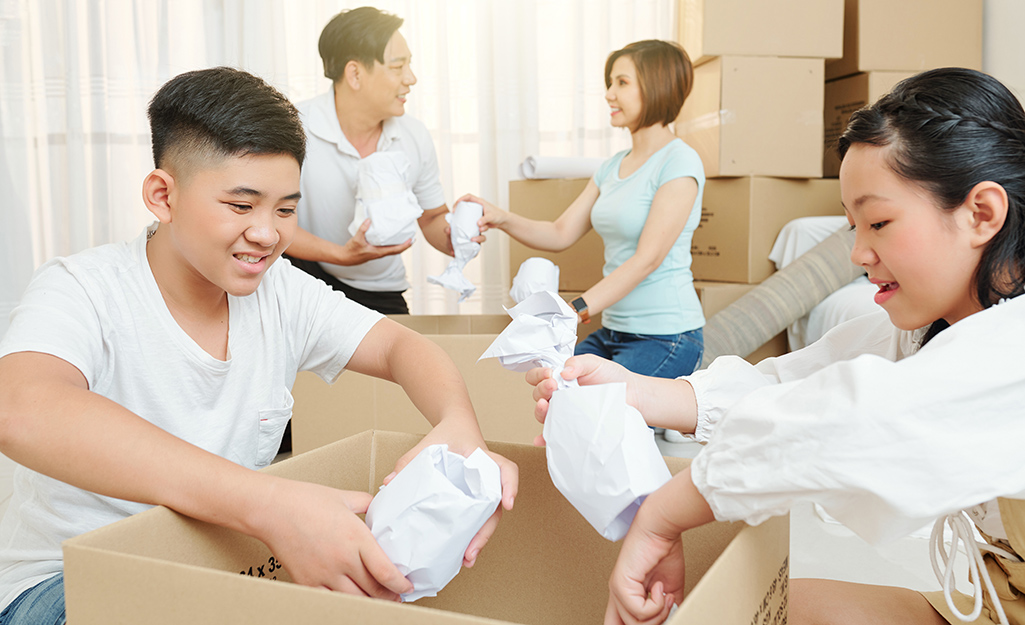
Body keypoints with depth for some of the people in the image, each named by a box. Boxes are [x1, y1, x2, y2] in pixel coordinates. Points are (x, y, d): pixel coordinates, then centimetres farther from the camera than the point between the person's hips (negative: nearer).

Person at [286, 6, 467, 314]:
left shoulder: (415, 136, -2)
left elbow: (433, 218, 8)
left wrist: (453, 237, -16)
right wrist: (343, 254, -30)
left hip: (381, 293, 3)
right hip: (306, 274, -3)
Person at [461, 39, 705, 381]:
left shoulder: (679, 163, -12)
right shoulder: (613, 167, 14)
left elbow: (648, 259, -20)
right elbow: (561, 233, 11)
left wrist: (576, 310, -28)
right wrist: (503, 219, -7)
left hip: (665, 336, -7)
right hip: (614, 330, 7)